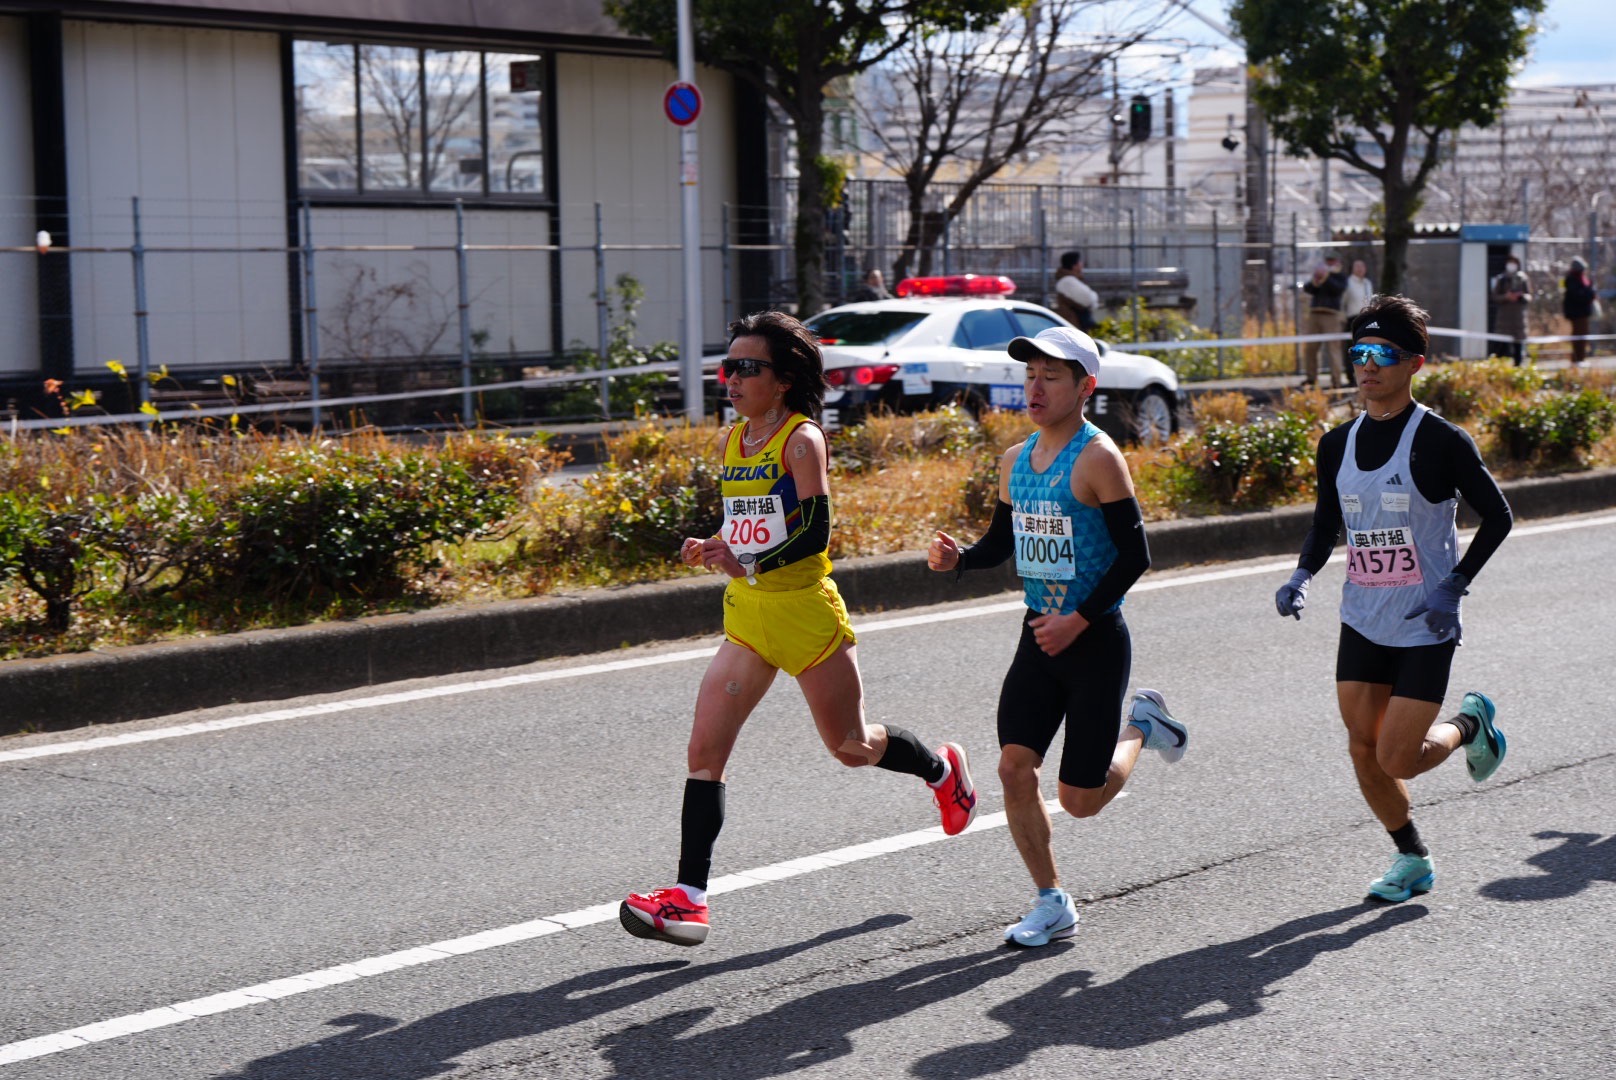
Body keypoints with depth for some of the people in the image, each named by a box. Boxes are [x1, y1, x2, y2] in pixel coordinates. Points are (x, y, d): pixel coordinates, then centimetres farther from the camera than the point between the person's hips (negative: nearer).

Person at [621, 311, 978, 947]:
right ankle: (689, 898, -7)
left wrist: (752, 565, -32)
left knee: (849, 746, 11)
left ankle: (943, 771, 41)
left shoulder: (802, 439, -12)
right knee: (704, 751, -6)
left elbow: (815, 532, -19)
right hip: (746, 615, 6)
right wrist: (713, 549, 0)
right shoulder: (731, 442, 9)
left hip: (804, 608, -6)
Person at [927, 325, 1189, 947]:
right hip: (1039, 637, 6)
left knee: (1080, 800, -1)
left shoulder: (1098, 459, -14)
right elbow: (1000, 542, 17)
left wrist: (1079, 620, -19)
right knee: (1014, 767, -6)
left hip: (1096, 640, -6)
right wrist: (957, 558, -4)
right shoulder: (1015, 461, 7)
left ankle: (1142, 727, 30)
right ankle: (1053, 905, 8)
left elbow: (1135, 554, -14)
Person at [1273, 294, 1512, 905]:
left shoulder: (1441, 441, -13)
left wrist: (1454, 586, -15)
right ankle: (1413, 859, 25)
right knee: (1364, 752, 4)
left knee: (1398, 760, -7)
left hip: (1425, 627, -5)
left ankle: (1470, 723, 25)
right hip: (1362, 621, 5)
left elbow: (1497, 516, -6)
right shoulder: (1338, 444, 3)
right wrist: (1303, 576, -5)